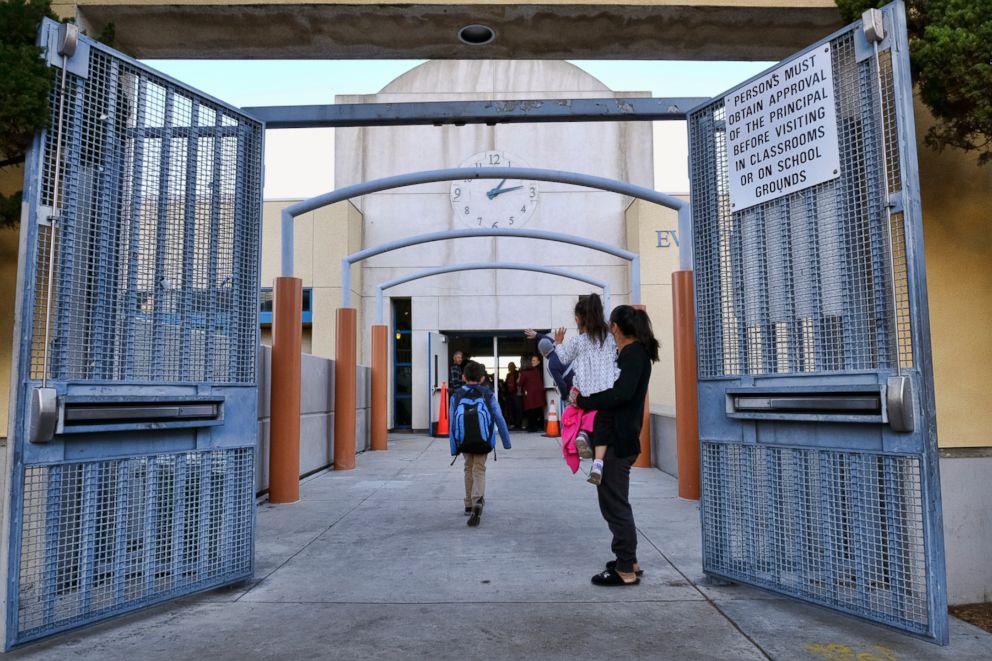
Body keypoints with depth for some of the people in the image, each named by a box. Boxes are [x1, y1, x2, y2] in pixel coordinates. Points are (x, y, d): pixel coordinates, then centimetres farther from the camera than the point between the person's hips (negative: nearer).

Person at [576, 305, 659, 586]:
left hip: (617, 442, -10)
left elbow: (621, 394, -26)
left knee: (615, 505, -2)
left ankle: (626, 570, 8)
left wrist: (583, 401, -18)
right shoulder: (634, 353, 17)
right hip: (615, 439, 10)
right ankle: (628, 560, 30)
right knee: (614, 503, 19)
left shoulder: (634, 354, -13)